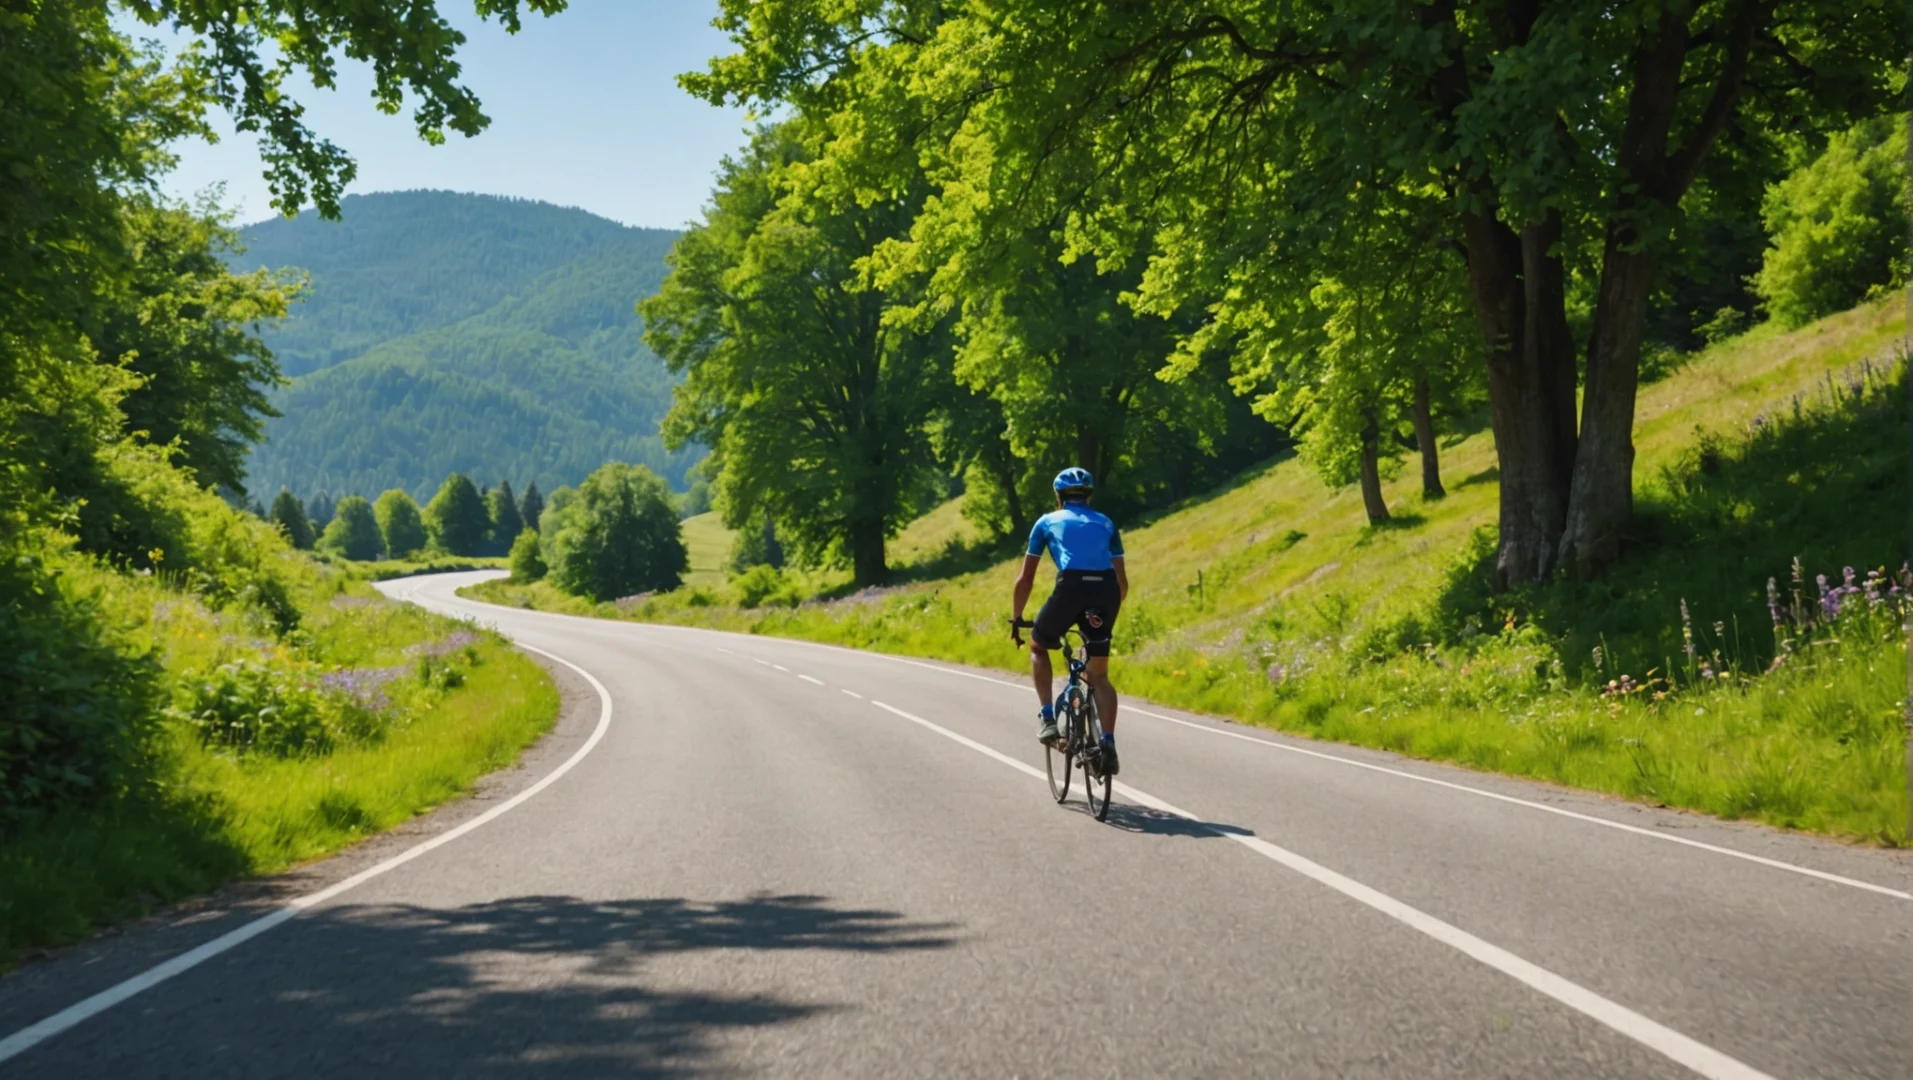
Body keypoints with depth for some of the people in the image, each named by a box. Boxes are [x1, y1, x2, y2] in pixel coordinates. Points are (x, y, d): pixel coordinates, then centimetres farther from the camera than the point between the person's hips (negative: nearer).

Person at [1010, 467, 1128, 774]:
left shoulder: (1048, 522, 23)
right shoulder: (1105, 524, 29)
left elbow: (1025, 579, 24)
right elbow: (1123, 581, 27)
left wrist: (1015, 618, 33)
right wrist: (1109, 614, 41)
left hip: (1071, 587, -2)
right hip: (1106, 591, 2)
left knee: (1038, 646, 25)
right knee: (1099, 676, 12)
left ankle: (1047, 718, 12)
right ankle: (1108, 745, -5)